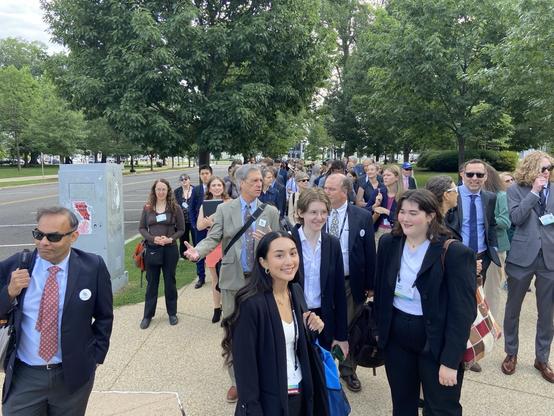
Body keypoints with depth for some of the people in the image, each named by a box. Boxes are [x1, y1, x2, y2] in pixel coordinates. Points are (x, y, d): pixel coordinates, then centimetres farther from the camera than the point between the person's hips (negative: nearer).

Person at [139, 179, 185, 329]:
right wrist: (153, 238, -14)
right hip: (152, 249, 1)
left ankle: (172, 313, 26)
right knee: (151, 282, 10)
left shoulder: (175, 208, -3)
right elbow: (141, 228, 3)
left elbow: (181, 229, -1)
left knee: (170, 282, 11)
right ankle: (147, 315, 23)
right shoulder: (147, 208, 2)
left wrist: (170, 239, -18)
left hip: (170, 249, -1)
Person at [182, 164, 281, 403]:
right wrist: (198, 251, -27)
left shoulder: (271, 211, 1)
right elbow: (213, 238, -7)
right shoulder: (224, 209, -1)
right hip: (233, 278, 0)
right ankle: (237, 380, 29)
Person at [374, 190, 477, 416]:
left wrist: (450, 361, -17)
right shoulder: (388, 243, -1)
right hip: (396, 337, 4)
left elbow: (463, 311, -16)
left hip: (436, 342, -4)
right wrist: (379, 329, 7)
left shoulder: (455, 253, -16)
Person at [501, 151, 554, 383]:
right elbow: (516, 218, -15)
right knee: (513, 308, 10)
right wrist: (534, 192, -14)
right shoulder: (516, 189, -1)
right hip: (523, 256, -2)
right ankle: (511, 354, 28)